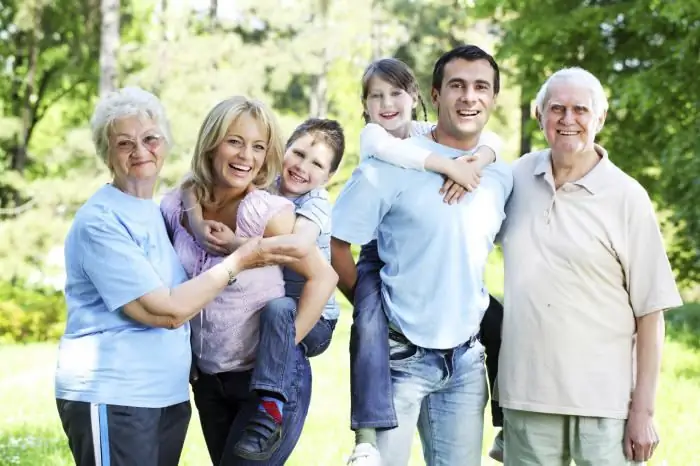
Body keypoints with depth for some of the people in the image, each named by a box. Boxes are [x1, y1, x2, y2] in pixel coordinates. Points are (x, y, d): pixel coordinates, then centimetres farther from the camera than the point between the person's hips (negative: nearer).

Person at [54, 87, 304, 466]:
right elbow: (166, 310, -18)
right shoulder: (100, 221, -14)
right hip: (111, 399, -8)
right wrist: (238, 260, -11)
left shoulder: (157, 211, 12)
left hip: (168, 395, 8)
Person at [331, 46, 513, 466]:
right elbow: (335, 244, -8)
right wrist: (372, 308, -3)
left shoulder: (503, 178, 4)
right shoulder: (391, 167, -12)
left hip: (466, 359, 5)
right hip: (400, 355, -4)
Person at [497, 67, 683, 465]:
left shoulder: (626, 197, -5)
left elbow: (650, 311, -5)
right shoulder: (518, 176, 4)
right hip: (526, 395, 3)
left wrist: (644, 410, -8)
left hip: (604, 402, -3)